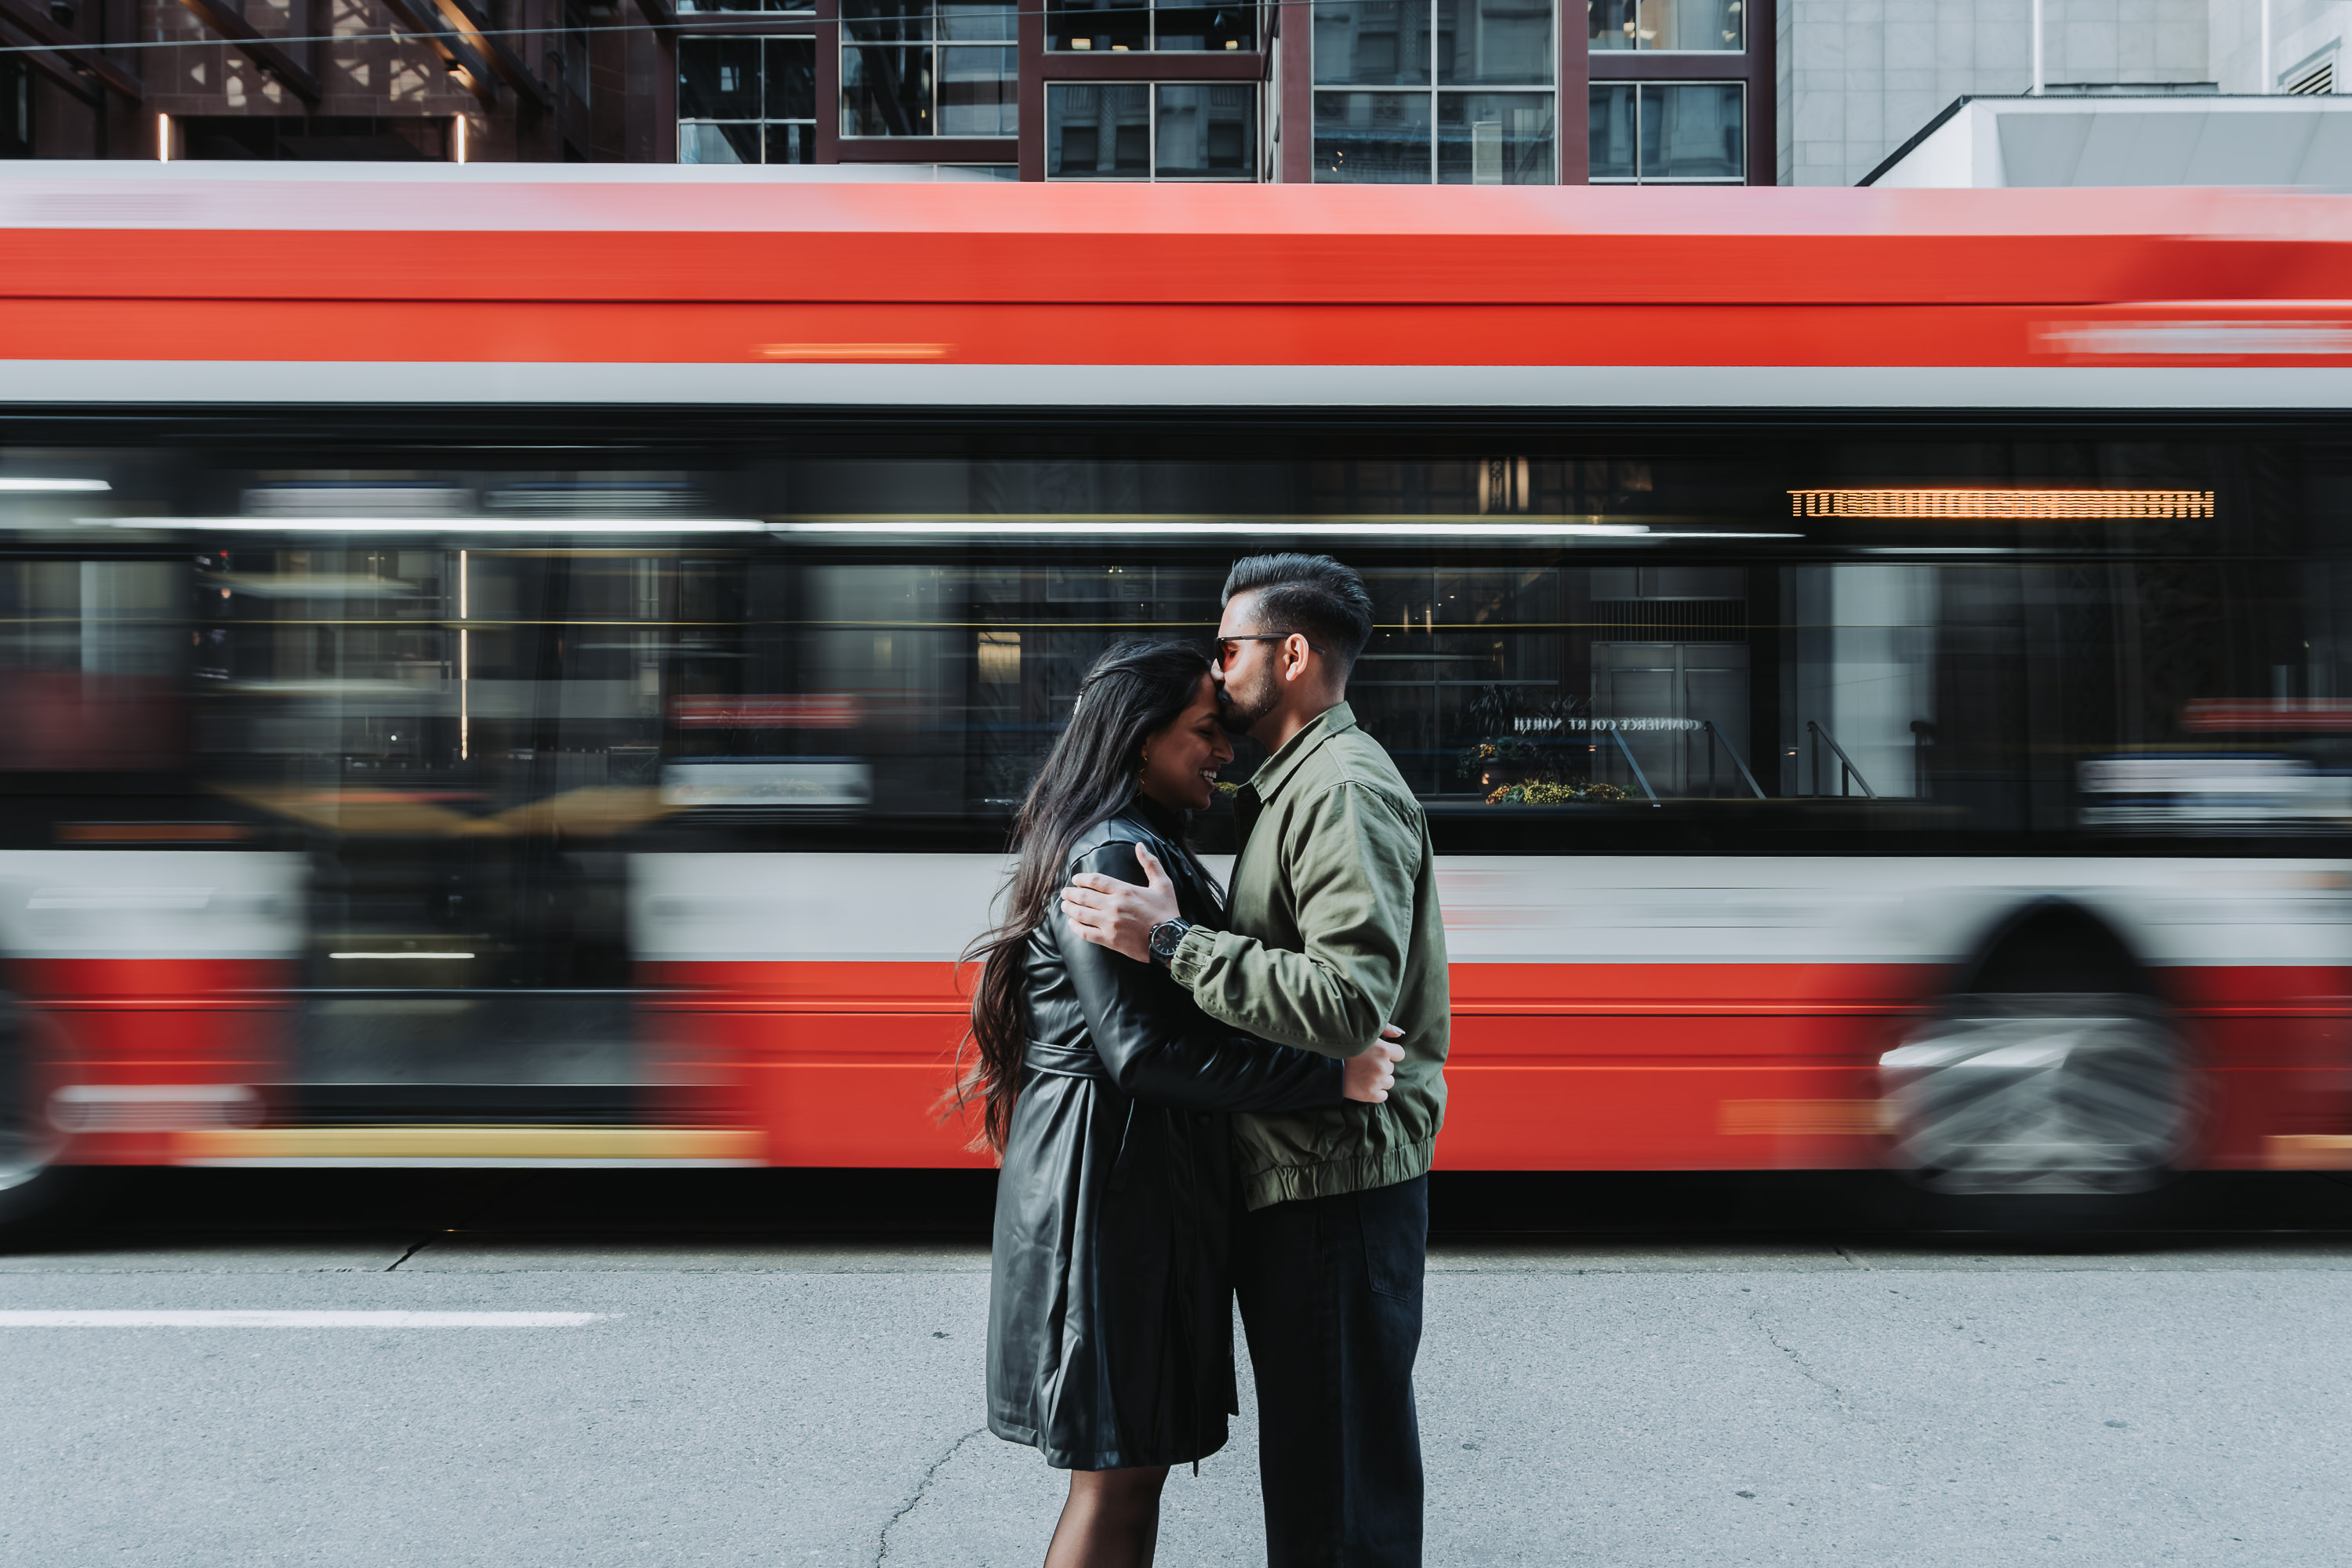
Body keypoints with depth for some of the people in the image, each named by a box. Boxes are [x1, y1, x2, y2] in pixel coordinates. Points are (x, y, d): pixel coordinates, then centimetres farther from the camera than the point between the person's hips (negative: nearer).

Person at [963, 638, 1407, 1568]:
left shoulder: (1142, 849, 17)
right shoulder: (1112, 858, -17)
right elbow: (1143, 1051, -23)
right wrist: (1330, 1079, -21)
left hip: (1150, 1176, 10)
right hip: (1114, 1183, -10)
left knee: (1136, 1461, 16)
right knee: (1118, 1474, -2)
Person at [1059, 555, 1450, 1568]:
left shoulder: (1345, 789, -16)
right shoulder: (1289, 785, 18)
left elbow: (1351, 999, -28)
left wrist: (1173, 942, -26)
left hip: (1336, 1178, -10)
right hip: (1296, 1172, 10)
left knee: (1340, 1465, -2)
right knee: (1302, 1447, 19)